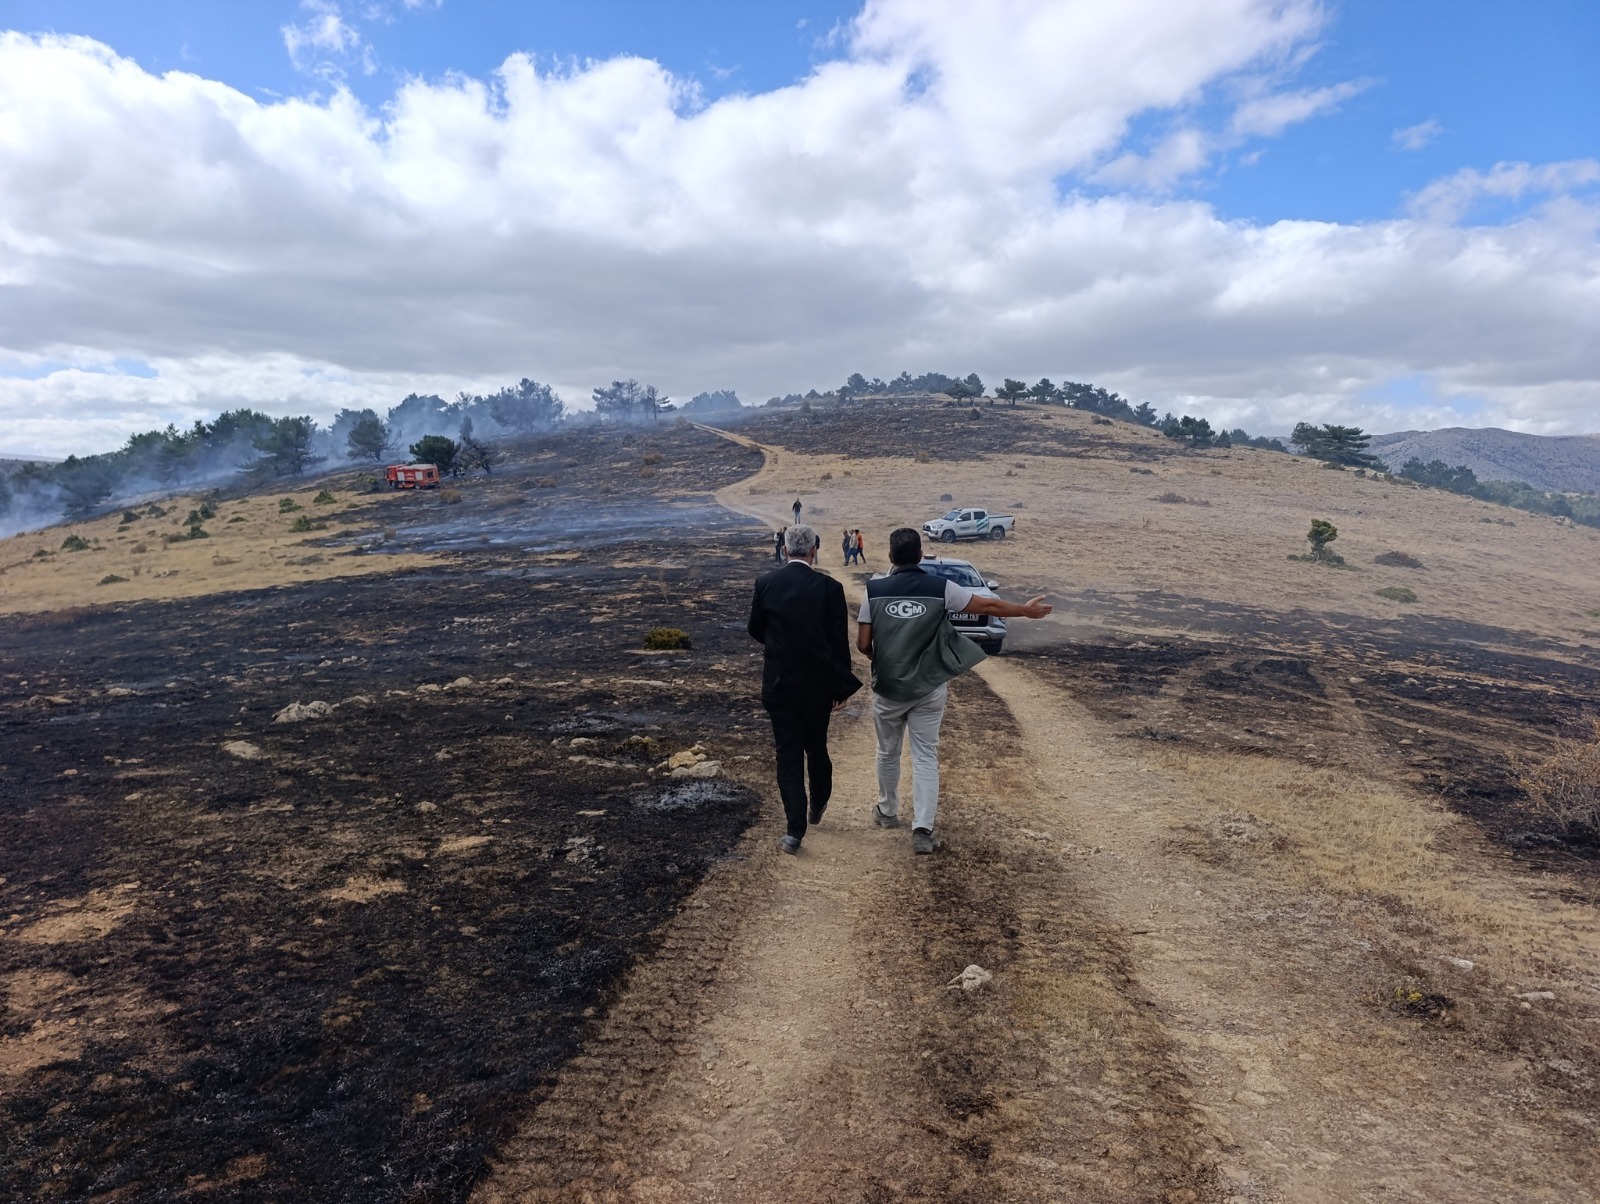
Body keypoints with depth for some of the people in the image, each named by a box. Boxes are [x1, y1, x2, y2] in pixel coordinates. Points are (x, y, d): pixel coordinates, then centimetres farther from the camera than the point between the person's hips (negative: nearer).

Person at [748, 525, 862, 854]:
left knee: (788, 753, 4)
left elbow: (755, 630, 6)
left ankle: (795, 830, -1)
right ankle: (817, 806, 40)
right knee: (816, 746, 20)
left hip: (779, 684, 0)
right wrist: (841, 687, 1)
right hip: (819, 684, 1)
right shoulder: (829, 587, -11)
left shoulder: (765, 584, -7)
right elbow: (840, 642, -9)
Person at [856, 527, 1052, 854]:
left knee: (888, 752, 19)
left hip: (888, 688, 0)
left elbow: (863, 644, -6)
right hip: (929, 689, 0)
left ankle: (887, 812, 36)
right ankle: (923, 829, -1)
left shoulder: (875, 591, -8)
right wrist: (1026, 610, 17)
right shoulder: (940, 588, -8)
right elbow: (987, 606, 1)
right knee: (925, 756, 6)